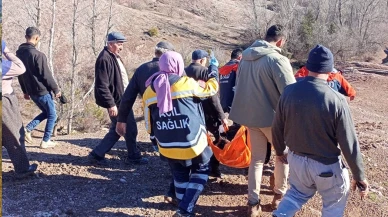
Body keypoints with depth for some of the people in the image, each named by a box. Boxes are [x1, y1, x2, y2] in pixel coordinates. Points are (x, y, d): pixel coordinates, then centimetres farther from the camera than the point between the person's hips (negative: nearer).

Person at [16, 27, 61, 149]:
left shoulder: (19, 53, 5)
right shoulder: (38, 55, -21)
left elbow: (20, 74, 13)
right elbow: (46, 75, -18)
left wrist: (25, 91, 22)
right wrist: (56, 89, -6)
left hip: (31, 91, 8)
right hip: (42, 90, -8)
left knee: (45, 112, 24)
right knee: (52, 115, 9)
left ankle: (28, 128, 9)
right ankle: (45, 141, 12)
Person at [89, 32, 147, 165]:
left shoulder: (114, 56, 14)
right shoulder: (104, 59, -19)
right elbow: (102, 85, -24)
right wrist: (111, 104, -24)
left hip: (122, 100, 10)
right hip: (116, 101, -10)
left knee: (116, 130, 15)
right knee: (130, 129, 2)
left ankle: (97, 154, 21)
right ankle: (134, 156, 19)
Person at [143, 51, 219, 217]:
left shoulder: (149, 91, 3)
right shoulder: (186, 83, -10)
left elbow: (149, 122, 11)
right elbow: (211, 88, 6)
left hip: (167, 147, 5)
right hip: (192, 144, -4)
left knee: (180, 176, 25)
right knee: (201, 170, 18)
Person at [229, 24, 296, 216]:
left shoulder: (245, 56, 4)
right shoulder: (277, 59, -19)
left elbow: (240, 86, 12)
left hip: (250, 115, 6)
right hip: (272, 117, -6)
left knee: (257, 158, 15)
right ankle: (279, 195, 28)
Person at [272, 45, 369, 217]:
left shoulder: (289, 92, -10)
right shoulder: (336, 100, -23)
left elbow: (277, 128, 1)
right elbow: (349, 143, -17)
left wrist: (279, 151, 20)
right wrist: (359, 175, -4)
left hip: (296, 159, 4)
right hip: (326, 165, -4)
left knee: (298, 192, 31)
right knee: (335, 203, 22)